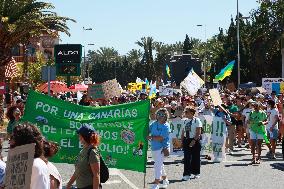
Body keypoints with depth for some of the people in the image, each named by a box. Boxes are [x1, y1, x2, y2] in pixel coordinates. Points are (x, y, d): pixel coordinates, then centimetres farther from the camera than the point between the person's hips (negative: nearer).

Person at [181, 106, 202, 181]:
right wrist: (182, 141, 8)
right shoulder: (185, 121, 11)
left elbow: (198, 132, -11)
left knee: (195, 157, 5)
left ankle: (196, 173, 19)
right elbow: (183, 132, 15)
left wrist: (194, 140, -19)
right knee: (187, 158, -1)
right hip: (186, 140, 5)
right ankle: (187, 174, 0)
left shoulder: (196, 120, -6)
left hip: (195, 141, -5)